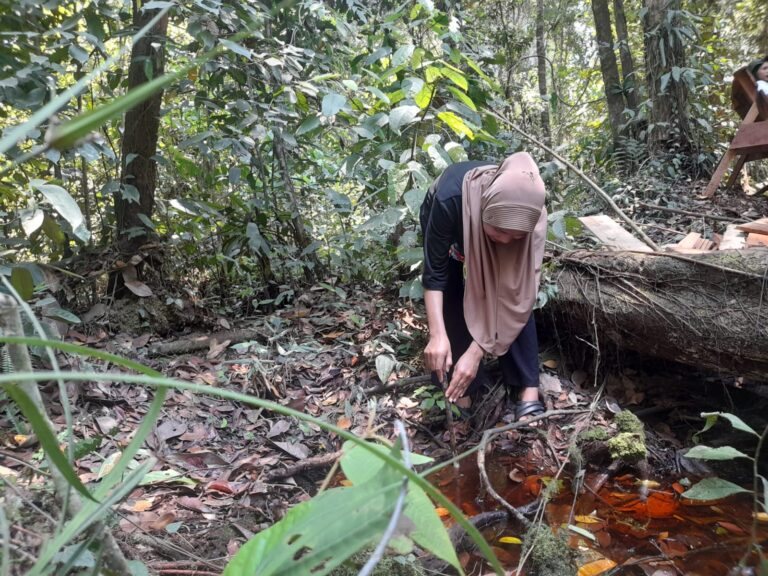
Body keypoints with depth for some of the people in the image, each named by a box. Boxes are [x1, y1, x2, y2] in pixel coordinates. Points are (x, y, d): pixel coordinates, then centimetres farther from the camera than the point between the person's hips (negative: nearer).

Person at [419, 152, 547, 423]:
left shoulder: (531, 215, -38)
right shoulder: (450, 199, -45)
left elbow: (518, 296, -34)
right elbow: (435, 273, -36)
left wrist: (476, 352, -39)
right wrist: (438, 335, -48)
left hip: (485, 222, 1)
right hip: (445, 223, -1)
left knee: (516, 298, -16)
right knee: (451, 299, -15)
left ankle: (529, 392, -11)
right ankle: (462, 388, -3)